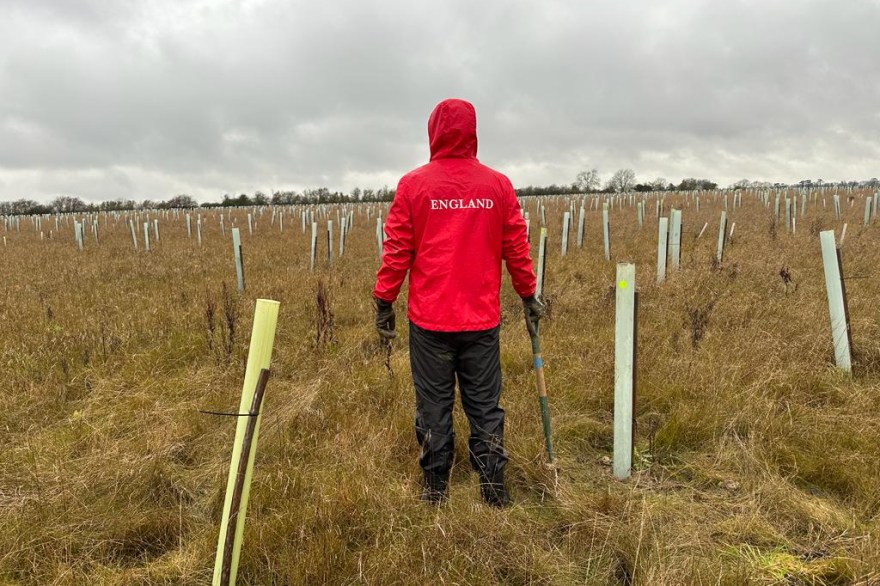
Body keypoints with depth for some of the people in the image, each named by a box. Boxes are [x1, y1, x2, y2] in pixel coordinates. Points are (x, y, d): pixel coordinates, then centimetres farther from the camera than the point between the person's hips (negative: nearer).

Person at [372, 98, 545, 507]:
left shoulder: (413, 184, -4)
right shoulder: (498, 185, 1)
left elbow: (396, 251, -3)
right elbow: (516, 248, 6)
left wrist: (383, 302, 6)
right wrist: (529, 296, 18)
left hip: (429, 320, -1)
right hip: (482, 320, 1)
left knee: (434, 405, 10)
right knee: (484, 406, 11)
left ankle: (435, 489, 20)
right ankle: (493, 489, 18)